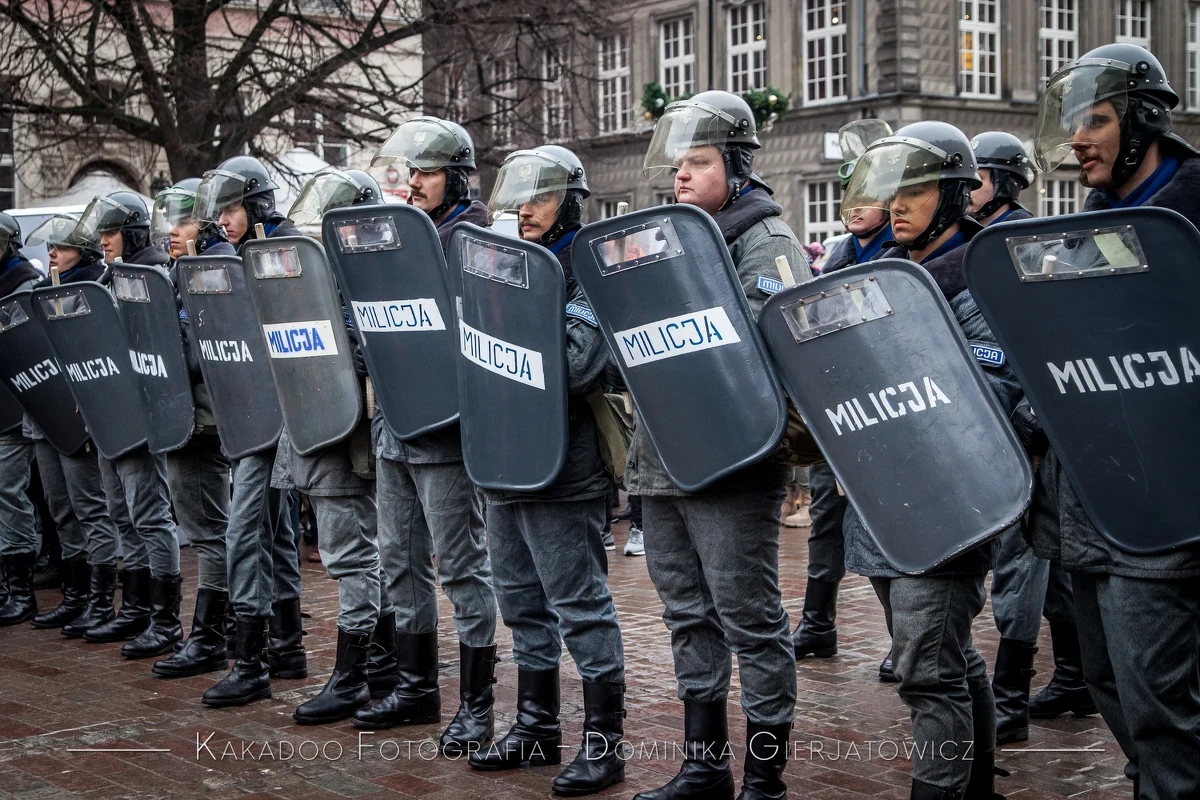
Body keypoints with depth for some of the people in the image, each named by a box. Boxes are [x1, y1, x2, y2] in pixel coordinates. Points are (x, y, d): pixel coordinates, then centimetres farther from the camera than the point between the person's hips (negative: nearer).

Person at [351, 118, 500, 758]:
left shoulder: (472, 238, -8)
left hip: (446, 425, -8)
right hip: (394, 425, 8)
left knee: (461, 565, -2)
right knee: (400, 560, 14)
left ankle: (476, 704, 6)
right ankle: (417, 688, 26)